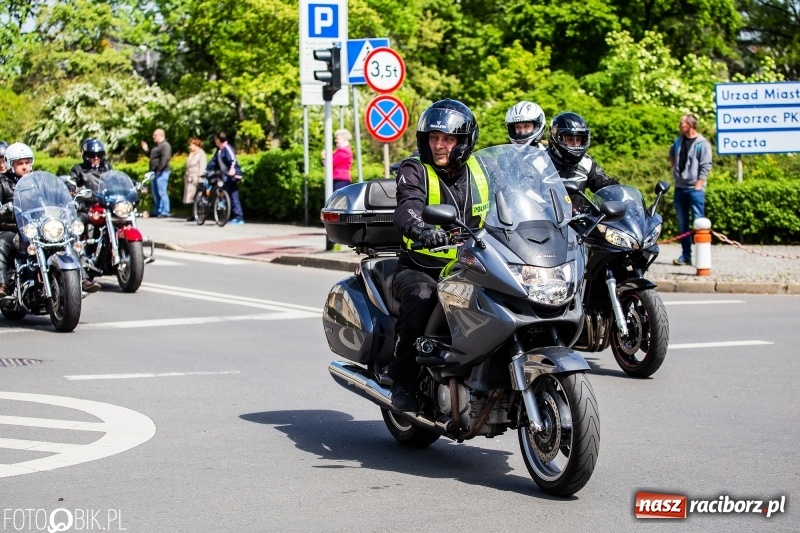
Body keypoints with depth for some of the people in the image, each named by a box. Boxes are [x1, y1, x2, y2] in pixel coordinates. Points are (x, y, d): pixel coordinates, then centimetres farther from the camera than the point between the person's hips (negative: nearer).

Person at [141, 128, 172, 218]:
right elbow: (152, 156, 31)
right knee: (155, 193, 13)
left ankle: (165, 212, -10)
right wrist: (146, 150, 17)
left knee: (162, 192, -11)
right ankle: (158, 211, 19)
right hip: (155, 172, 11)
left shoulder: (165, 145, -12)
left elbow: (165, 158, -22)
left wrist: (159, 169, -25)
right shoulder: (156, 146, 21)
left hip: (161, 173, -11)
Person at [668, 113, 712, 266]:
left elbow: (705, 167, -10)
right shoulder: (678, 141, 11)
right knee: (682, 223, 8)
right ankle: (685, 256, 12)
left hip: (695, 189, -6)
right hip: (679, 188, 6)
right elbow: (671, 155, 31)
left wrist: (698, 185, -15)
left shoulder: (702, 144, -8)